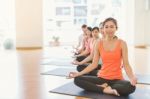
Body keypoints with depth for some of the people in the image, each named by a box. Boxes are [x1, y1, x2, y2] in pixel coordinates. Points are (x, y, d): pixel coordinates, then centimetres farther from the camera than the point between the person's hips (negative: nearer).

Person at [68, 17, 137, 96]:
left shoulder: (122, 43, -4)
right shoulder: (99, 44, 2)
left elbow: (126, 64, -7)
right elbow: (94, 64, 2)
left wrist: (132, 77, -28)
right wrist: (79, 73, -8)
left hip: (117, 79, -2)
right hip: (102, 78, 2)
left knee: (131, 87, -35)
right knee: (77, 79, -16)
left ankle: (102, 87, -17)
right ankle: (105, 90, -19)